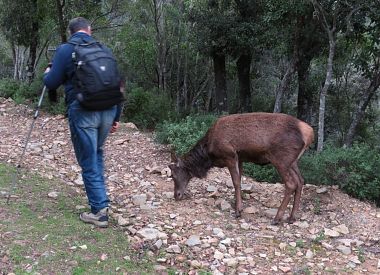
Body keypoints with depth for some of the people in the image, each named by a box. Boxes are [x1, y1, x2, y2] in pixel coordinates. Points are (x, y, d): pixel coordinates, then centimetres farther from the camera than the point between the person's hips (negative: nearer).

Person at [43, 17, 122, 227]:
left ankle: (99, 211, 5)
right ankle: (101, 200, 26)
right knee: (96, 153, 24)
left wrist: (47, 73, 22)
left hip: (83, 112, -5)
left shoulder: (65, 50, -1)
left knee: (89, 163, 3)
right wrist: (116, 117, 19)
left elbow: (51, 84, -3)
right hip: (107, 110, 5)